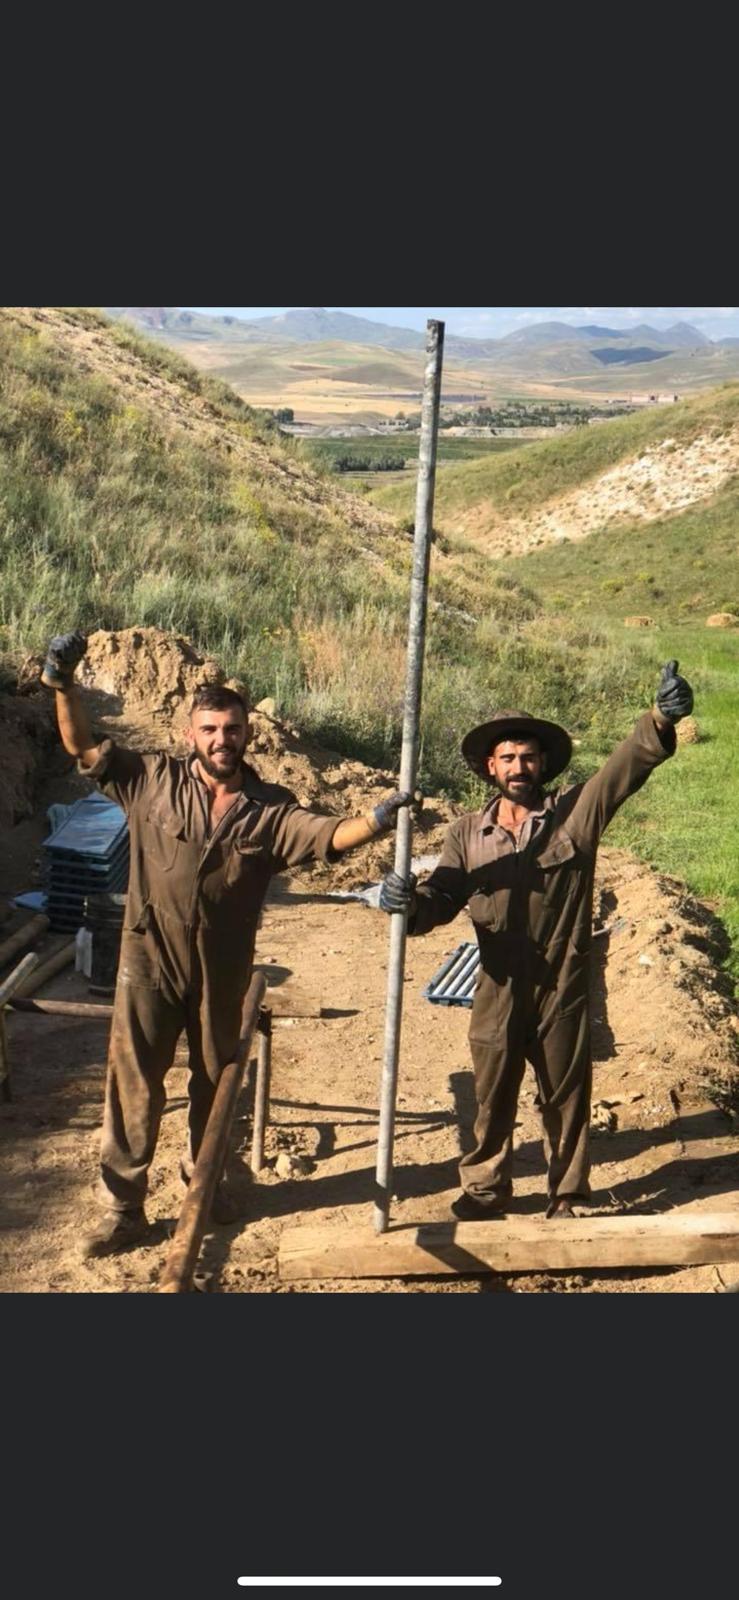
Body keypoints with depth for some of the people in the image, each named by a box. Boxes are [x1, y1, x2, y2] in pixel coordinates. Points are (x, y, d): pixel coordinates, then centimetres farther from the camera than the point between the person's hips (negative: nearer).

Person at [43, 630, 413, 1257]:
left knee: (215, 1079, 18)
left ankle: (203, 1176, 41)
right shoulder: (154, 781, -6)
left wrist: (377, 820, -37)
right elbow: (84, 746, -8)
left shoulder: (271, 808, -5)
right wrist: (64, 684, -22)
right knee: (135, 1084, 4)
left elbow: (329, 835, -18)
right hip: (152, 959, -1)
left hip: (224, 968, 2)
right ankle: (122, 1206, 17)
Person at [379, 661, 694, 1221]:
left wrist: (660, 720, -38)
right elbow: (443, 897, -5)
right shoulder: (468, 833, 0)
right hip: (498, 990, 2)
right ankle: (486, 1189, 37)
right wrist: (410, 903, -29)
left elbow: (626, 767, -20)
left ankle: (566, 1196, 34)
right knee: (493, 1096, 16)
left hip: (563, 988, -1)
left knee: (566, 1098, 14)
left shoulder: (575, 813, -6)